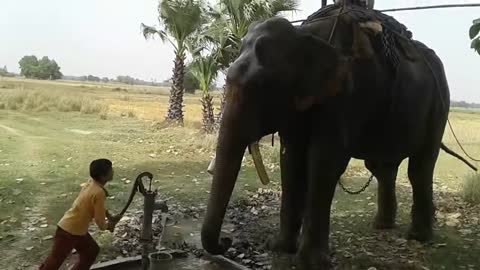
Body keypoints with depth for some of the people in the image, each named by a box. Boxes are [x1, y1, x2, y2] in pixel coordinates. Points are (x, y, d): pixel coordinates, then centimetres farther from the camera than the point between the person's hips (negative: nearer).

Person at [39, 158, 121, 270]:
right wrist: (109, 225, 0)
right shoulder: (99, 192, -28)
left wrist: (111, 217, 11)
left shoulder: (91, 183, -1)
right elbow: (100, 223, -22)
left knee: (91, 250, 20)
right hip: (68, 231, -9)